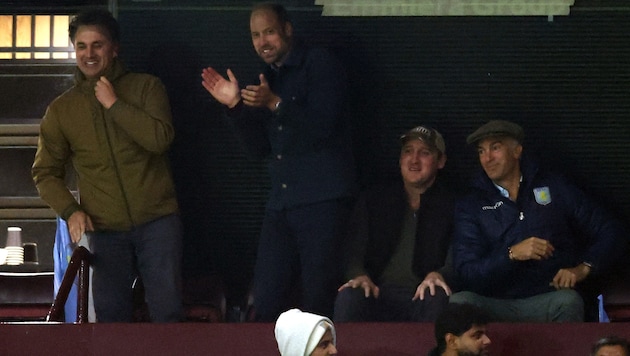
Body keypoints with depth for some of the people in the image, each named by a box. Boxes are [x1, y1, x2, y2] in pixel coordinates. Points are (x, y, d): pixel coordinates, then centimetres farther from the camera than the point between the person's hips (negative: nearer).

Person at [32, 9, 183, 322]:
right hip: (105, 231, 2)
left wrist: (114, 105, -14)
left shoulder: (145, 88, 3)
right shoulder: (62, 109, 9)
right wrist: (70, 210, -5)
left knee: (167, 311, -6)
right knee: (110, 317, 1)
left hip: (156, 220, -2)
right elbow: (45, 172, 11)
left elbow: (160, 139, -13)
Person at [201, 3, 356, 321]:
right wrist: (234, 106, 2)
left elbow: (321, 127, -14)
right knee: (266, 303, 3)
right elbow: (259, 148, 15)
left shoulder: (319, 65, -3)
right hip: (281, 203, 7)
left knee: (318, 299, -7)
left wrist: (274, 104, -23)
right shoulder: (268, 79, 18)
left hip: (321, 199, -7)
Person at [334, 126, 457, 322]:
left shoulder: (452, 205, 14)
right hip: (379, 295, 1)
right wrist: (360, 276, -13)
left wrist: (439, 275, -22)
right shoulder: (373, 201, 21)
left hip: (423, 297, -1)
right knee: (348, 297, -33)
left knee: (438, 299, -38)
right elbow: (355, 252, 12)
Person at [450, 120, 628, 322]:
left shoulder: (554, 188, 14)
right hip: (497, 304, 0)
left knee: (568, 301, -36)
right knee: (459, 302, -33)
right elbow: (467, 275, 0)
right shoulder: (470, 207, 13)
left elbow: (610, 233, 14)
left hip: (548, 303, 0)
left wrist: (583, 268, -4)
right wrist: (512, 254, -15)